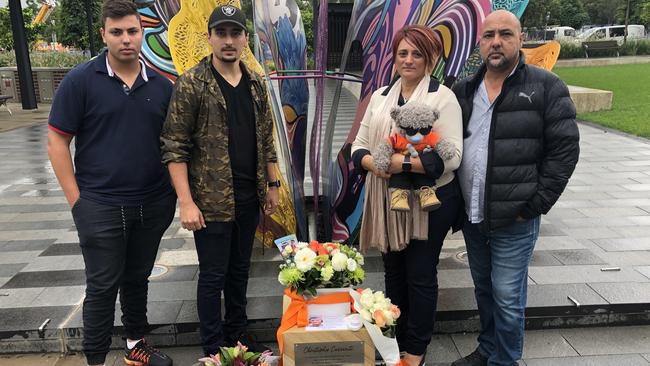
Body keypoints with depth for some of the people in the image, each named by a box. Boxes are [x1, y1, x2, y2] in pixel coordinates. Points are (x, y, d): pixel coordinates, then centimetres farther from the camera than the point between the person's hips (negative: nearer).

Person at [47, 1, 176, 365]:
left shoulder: (161, 85, 4)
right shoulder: (80, 81, -6)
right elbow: (57, 141, -5)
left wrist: (172, 193, 3)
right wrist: (76, 199, -8)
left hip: (153, 205, 4)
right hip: (101, 208, -3)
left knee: (138, 278, 18)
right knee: (103, 286, 7)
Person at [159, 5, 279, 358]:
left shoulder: (256, 84, 7)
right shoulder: (190, 84, -10)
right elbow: (174, 147, -12)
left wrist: (272, 185, 11)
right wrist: (186, 202, -17)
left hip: (249, 197, 5)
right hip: (211, 200, -5)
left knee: (240, 269, 19)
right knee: (213, 275, 7)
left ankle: (237, 330, 38)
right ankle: (213, 348, 25)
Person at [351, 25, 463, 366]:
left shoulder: (443, 97, -7)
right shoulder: (380, 96, 9)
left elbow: (451, 156, -16)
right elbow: (359, 145, 7)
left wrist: (404, 163, -24)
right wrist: (372, 164, -14)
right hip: (387, 200, 5)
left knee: (420, 275, 7)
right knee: (393, 271, 16)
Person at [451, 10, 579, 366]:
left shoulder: (546, 88, -7)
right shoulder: (463, 91, 8)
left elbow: (564, 150, -8)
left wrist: (534, 206, -12)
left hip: (513, 220, -5)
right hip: (471, 216, 5)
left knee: (507, 298, 5)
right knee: (484, 290, 20)